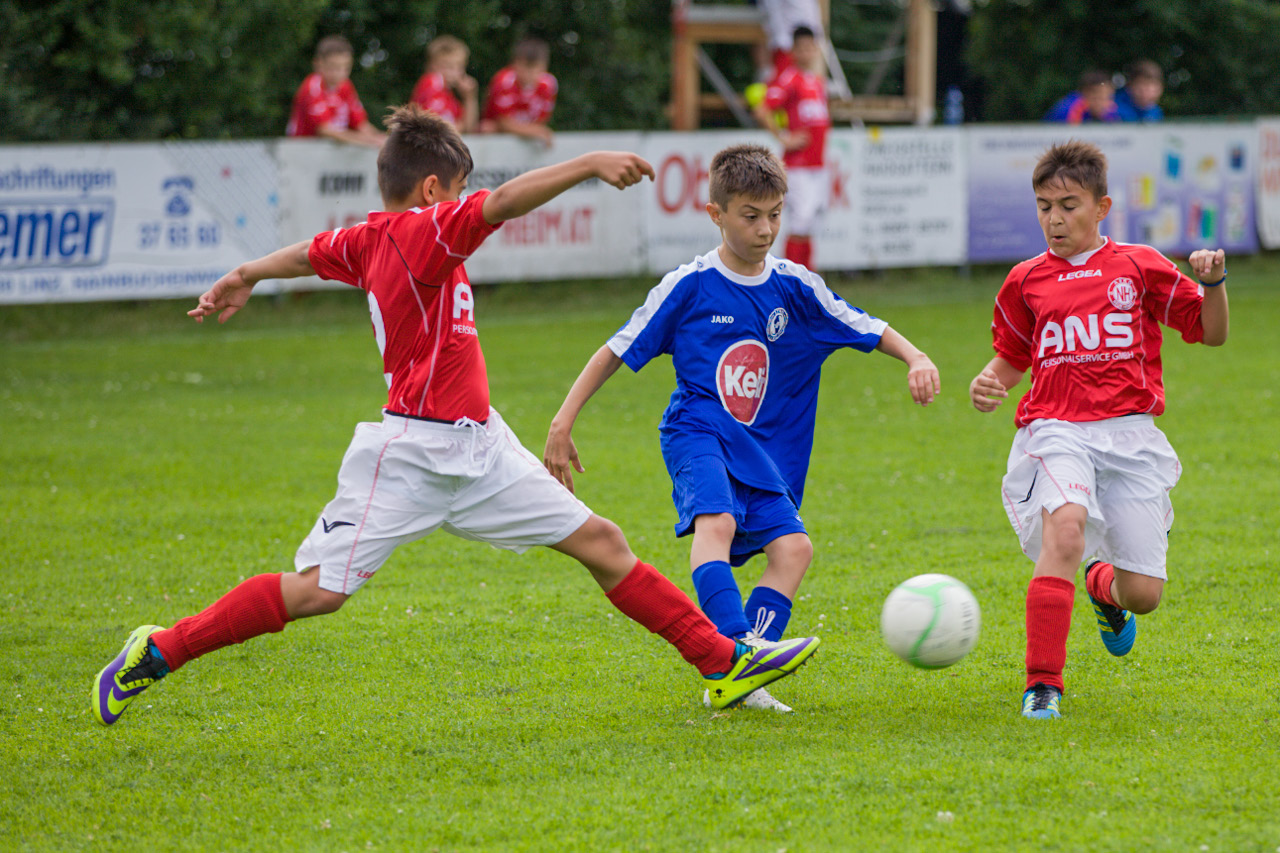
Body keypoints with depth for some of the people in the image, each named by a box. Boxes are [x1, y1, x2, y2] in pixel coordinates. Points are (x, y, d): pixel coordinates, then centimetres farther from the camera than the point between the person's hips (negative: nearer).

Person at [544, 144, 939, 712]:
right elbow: (617, 351, 3)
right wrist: (564, 420, -2)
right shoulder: (689, 286, -3)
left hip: (766, 449, 4)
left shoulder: (796, 288, 5)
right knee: (715, 520, -32)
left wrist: (915, 358, -11)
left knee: (792, 545, -17)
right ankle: (737, 648, -47)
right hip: (699, 435, -4)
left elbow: (869, 331, 10)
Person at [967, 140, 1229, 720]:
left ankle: (1103, 586, 38)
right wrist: (988, 385, 1)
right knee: (1065, 524, -33)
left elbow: (1211, 333, 11)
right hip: (1056, 430, 0)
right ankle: (1043, 684, -28)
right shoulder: (1027, 281, 11)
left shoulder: (1139, 266, 7)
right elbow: (1012, 360, 23)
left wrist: (1213, 283, -8)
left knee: (1143, 594, -3)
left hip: (1129, 433, 0)